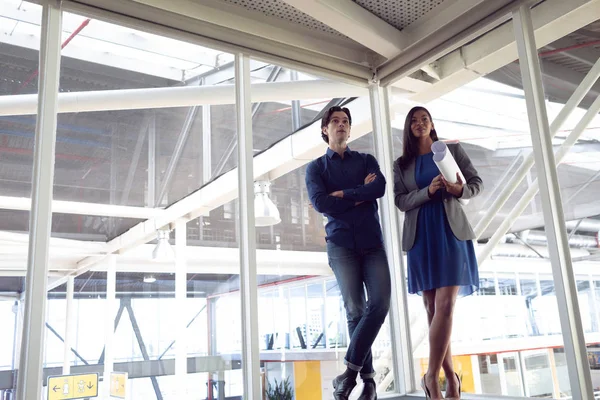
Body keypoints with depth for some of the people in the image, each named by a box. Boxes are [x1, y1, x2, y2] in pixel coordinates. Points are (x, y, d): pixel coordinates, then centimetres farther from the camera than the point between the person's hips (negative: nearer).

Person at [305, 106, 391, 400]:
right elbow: (320, 204, -7)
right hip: (341, 244, -2)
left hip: (372, 243, 2)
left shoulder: (366, 160, 16)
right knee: (355, 310, -7)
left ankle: (350, 369, -5)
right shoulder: (316, 167, 11)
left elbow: (380, 188, -5)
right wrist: (361, 194, -4)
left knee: (380, 303, -14)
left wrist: (341, 194, -9)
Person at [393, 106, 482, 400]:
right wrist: (428, 191, -16)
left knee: (445, 306, -13)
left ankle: (432, 376, -4)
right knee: (432, 309, 3)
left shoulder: (452, 150, 9)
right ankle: (450, 376, 13)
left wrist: (460, 190, -15)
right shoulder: (401, 164, 11)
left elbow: (477, 183, 7)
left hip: (451, 231, -2)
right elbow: (401, 201, 1)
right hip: (421, 236, 2)